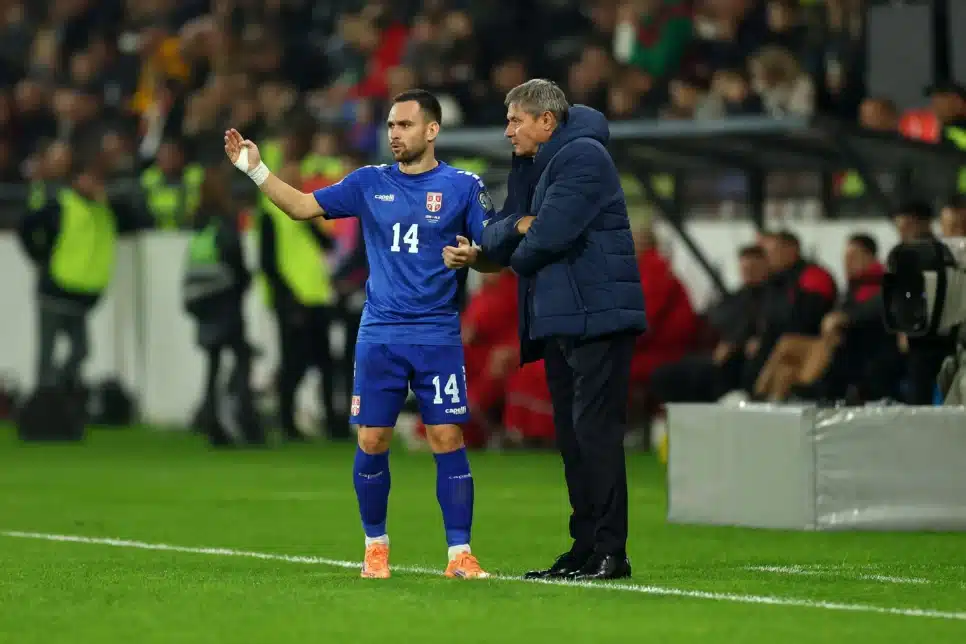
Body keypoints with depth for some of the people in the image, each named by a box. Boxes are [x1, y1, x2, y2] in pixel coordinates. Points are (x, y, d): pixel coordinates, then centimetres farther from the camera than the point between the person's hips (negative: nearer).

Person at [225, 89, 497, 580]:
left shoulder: (463, 186, 1)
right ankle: (375, 547, 17)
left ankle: (459, 553, -3)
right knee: (372, 441, 1)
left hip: (437, 336, -2)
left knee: (447, 438, -7)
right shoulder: (370, 183, 8)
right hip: (379, 336, 2)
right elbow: (302, 206, 12)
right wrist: (255, 170, 2)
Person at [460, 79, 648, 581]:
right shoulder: (529, 168, 20)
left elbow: (549, 236, -20)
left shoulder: (583, 156, -10)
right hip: (557, 319, 10)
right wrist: (517, 227, -6)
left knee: (595, 430, -12)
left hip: (596, 314, -10)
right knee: (572, 435, 10)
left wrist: (519, 256, 1)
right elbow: (492, 242, 15)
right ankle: (585, 548, 13)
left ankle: (609, 552, -13)